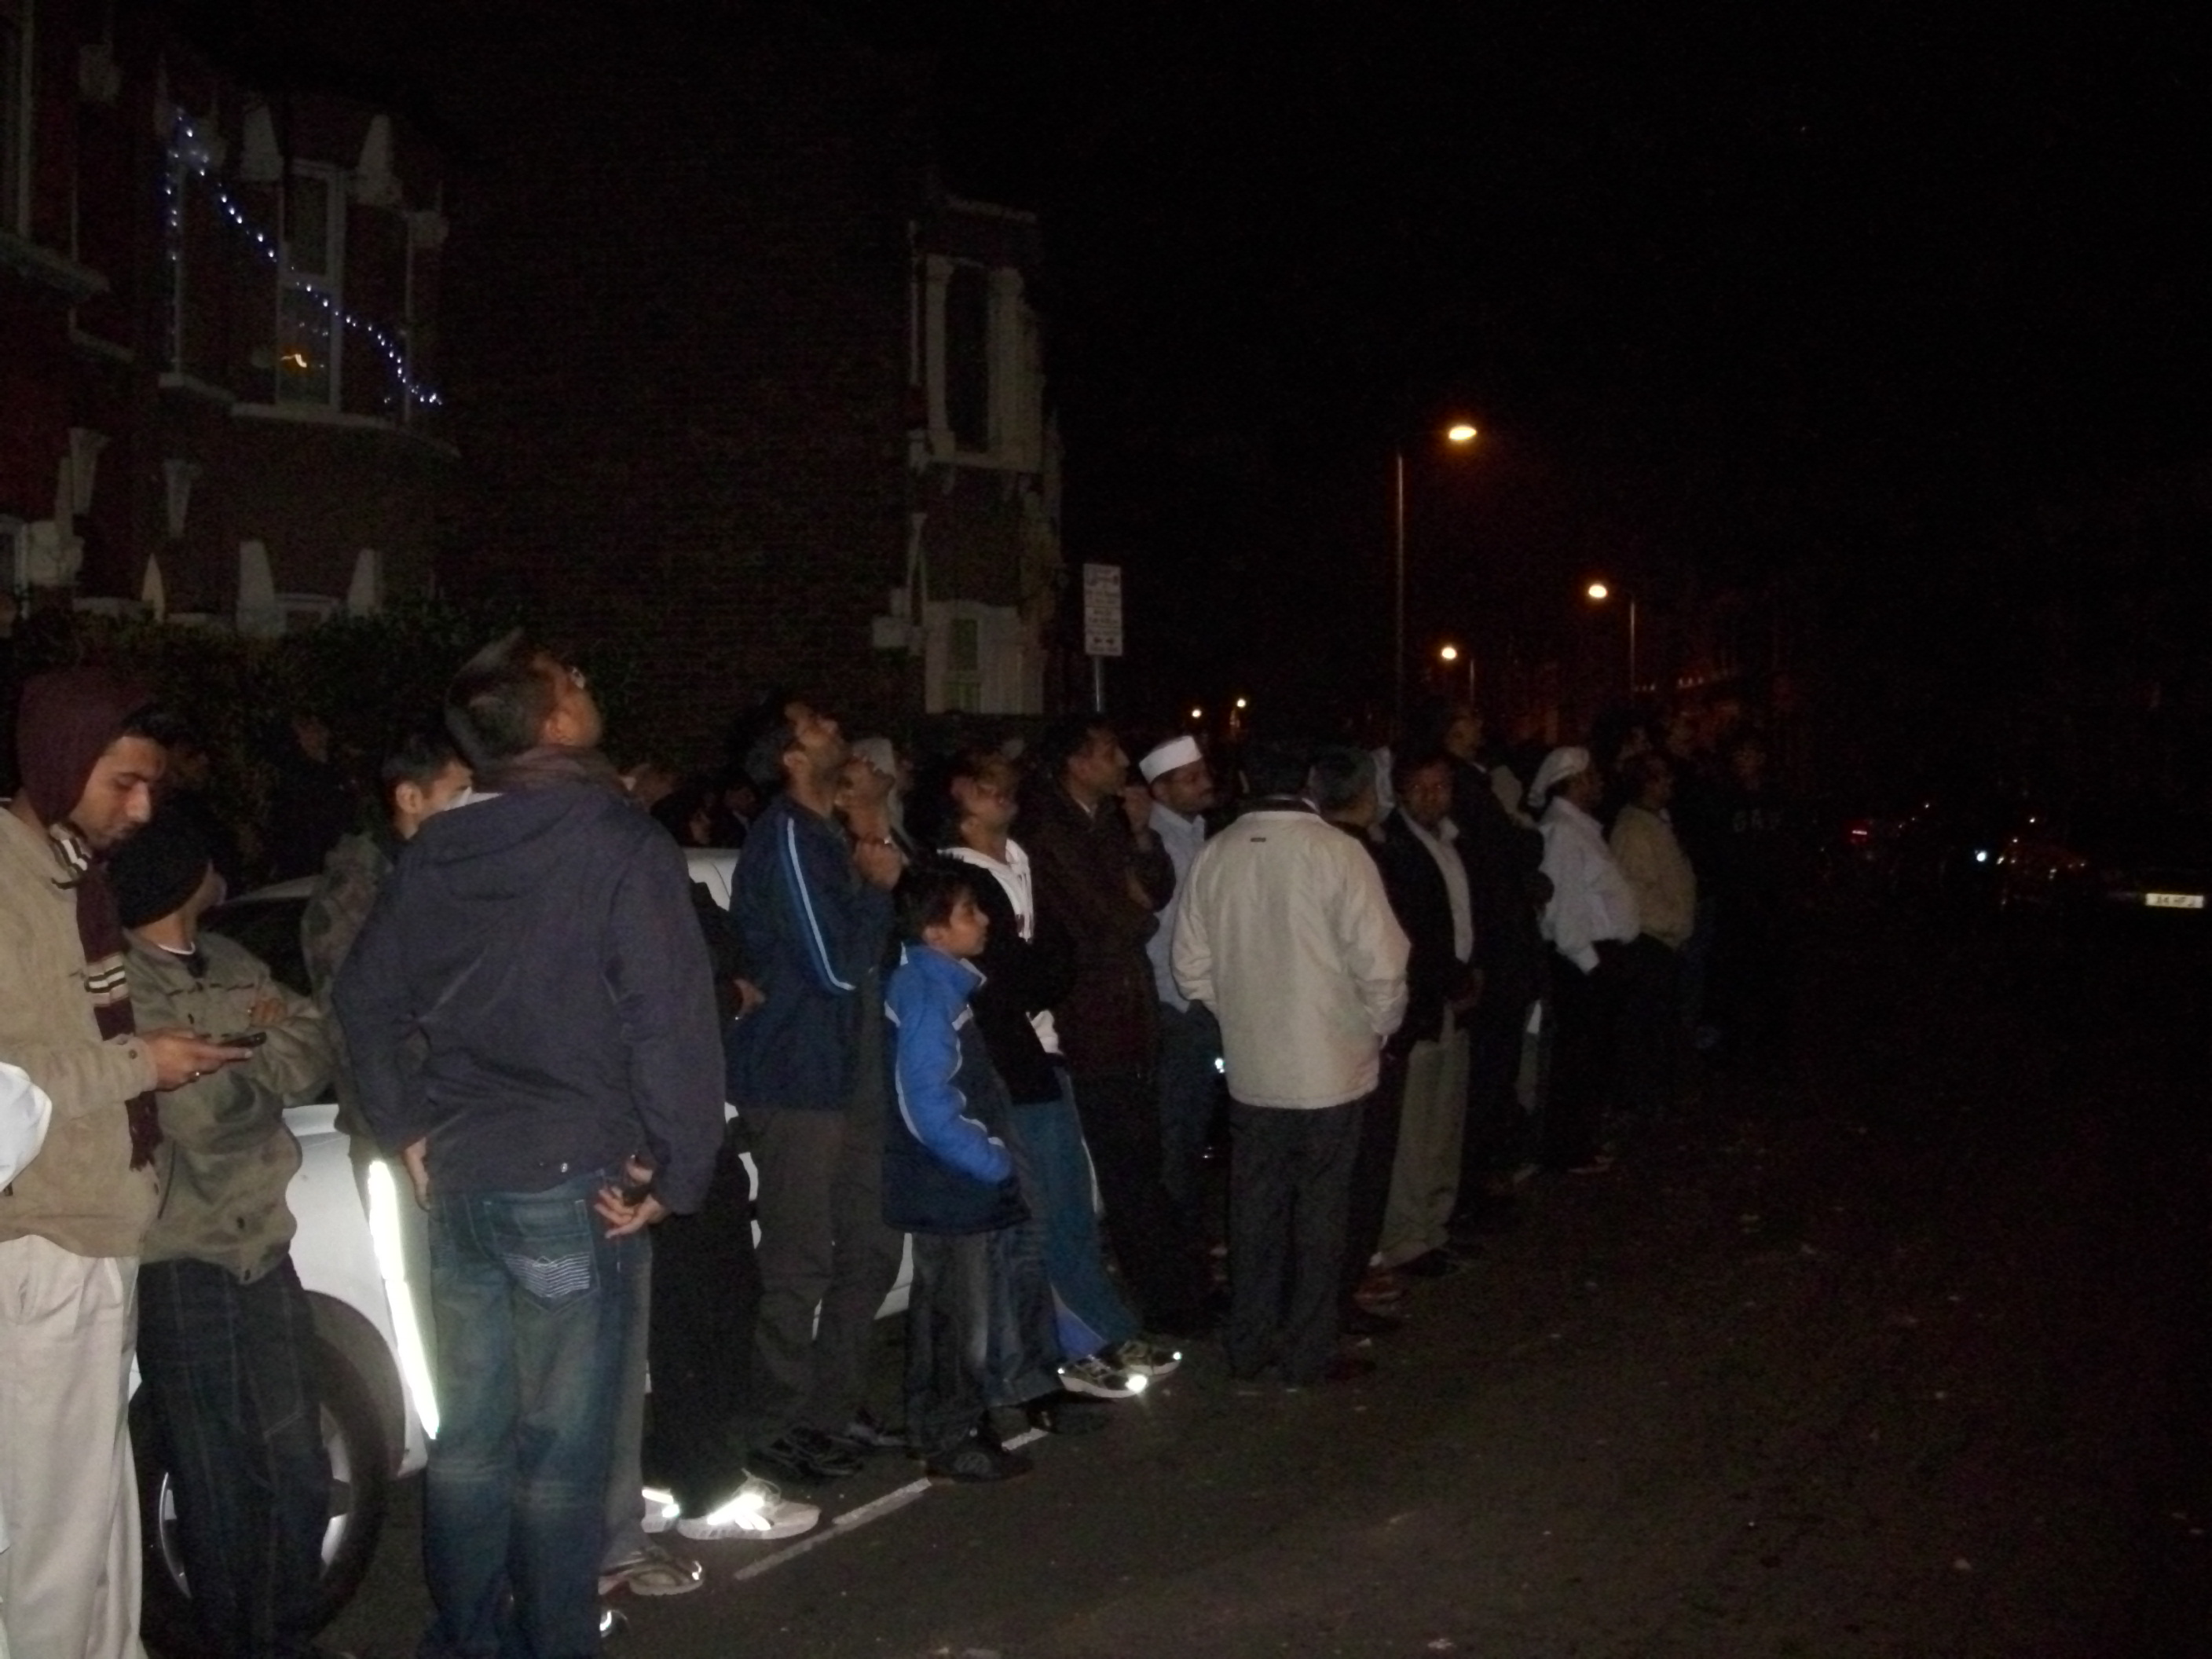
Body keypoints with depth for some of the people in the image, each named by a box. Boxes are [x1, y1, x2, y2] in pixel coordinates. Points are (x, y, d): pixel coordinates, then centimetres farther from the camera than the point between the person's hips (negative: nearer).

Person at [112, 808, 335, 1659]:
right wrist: (265, 1051, -4)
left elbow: (314, 1055, 2)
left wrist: (243, 1054, -15)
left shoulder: (232, 965, 11)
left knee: (298, 1471, 13)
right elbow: (204, 1114, -21)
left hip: (262, 1248, 7)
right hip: (177, 1268, -7)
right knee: (217, 1485, 6)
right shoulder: (116, 986, -13)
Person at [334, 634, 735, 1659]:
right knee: (562, 1445, 3)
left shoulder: (434, 852, 8)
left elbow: (366, 999, 15)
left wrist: (409, 1131, 18)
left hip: (460, 1180, 6)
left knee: (469, 1432, 16)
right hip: (572, 1180, -6)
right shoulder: (617, 841, -12)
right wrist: (680, 1169, -9)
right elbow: (672, 1020, -17)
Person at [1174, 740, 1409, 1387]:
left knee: (1256, 1206, 14)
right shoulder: (1336, 852, -16)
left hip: (1251, 1067, 4)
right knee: (1319, 1211, 8)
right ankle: (1308, 1353, 17)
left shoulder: (1216, 855, -4)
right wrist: (1381, 1026, 4)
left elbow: (1192, 964, 2)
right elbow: (1380, 963, -15)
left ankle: (1249, 1345, 24)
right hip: (1330, 1066, -4)